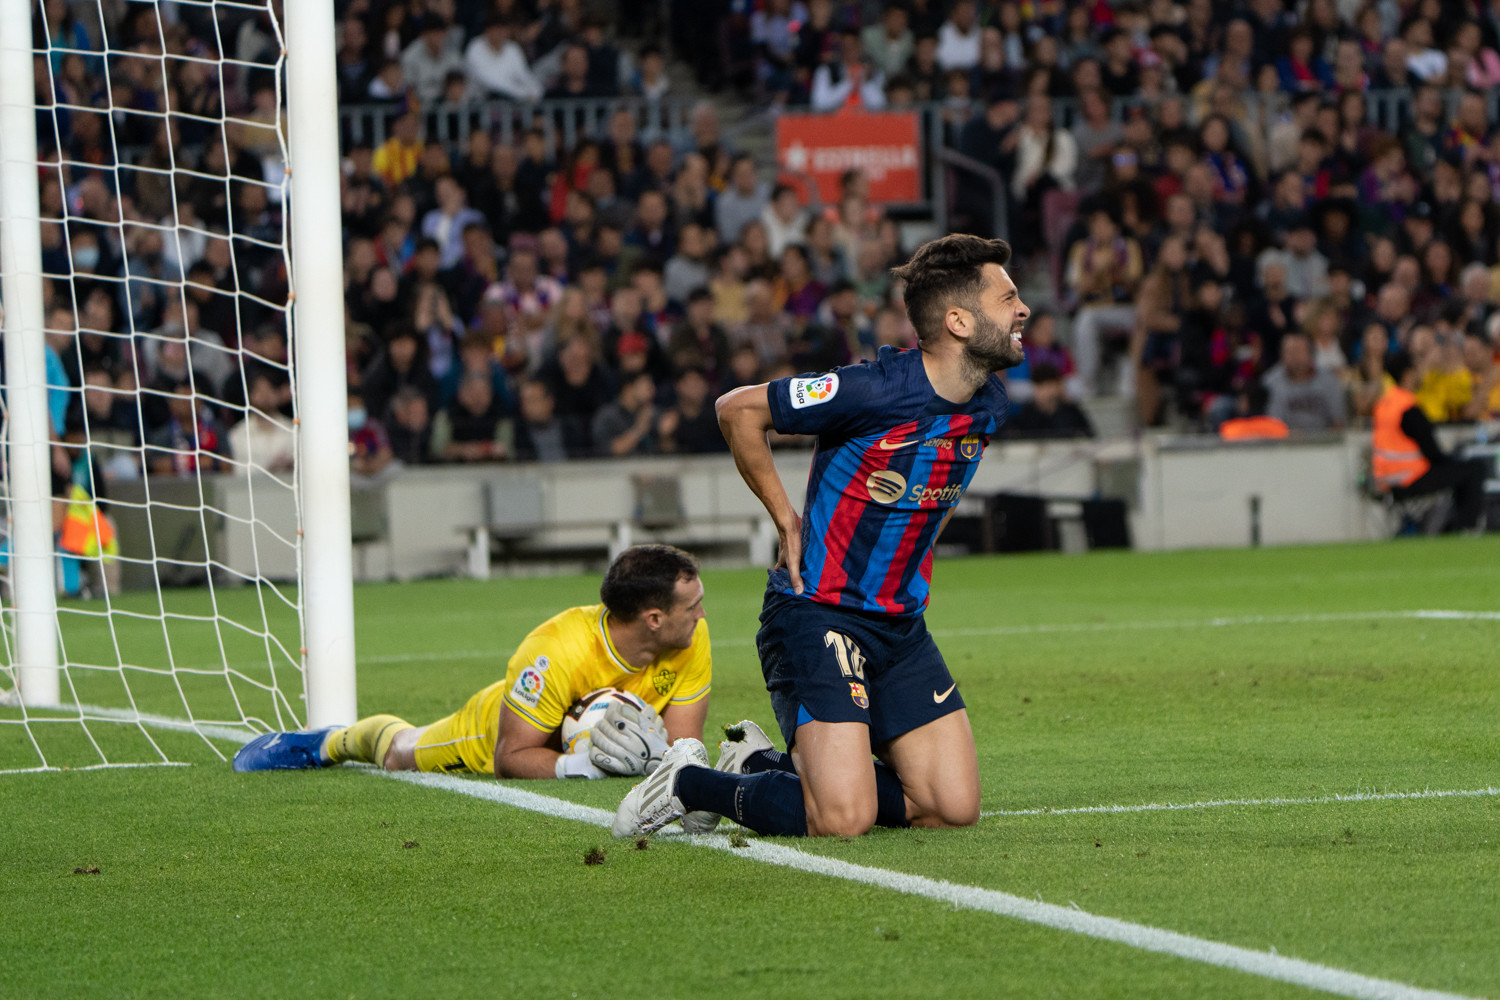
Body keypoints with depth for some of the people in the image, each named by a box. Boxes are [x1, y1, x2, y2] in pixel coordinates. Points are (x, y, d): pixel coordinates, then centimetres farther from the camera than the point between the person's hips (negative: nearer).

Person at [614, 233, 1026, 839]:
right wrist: (787, 520, -7)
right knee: (843, 819, -20)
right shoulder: (877, 390, -22)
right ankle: (689, 784, 5)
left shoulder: (987, 405, 3)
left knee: (954, 807, -1)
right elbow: (738, 409, -12)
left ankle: (768, 768, 18)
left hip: (901, 623, 8)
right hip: (819, 613, -8)